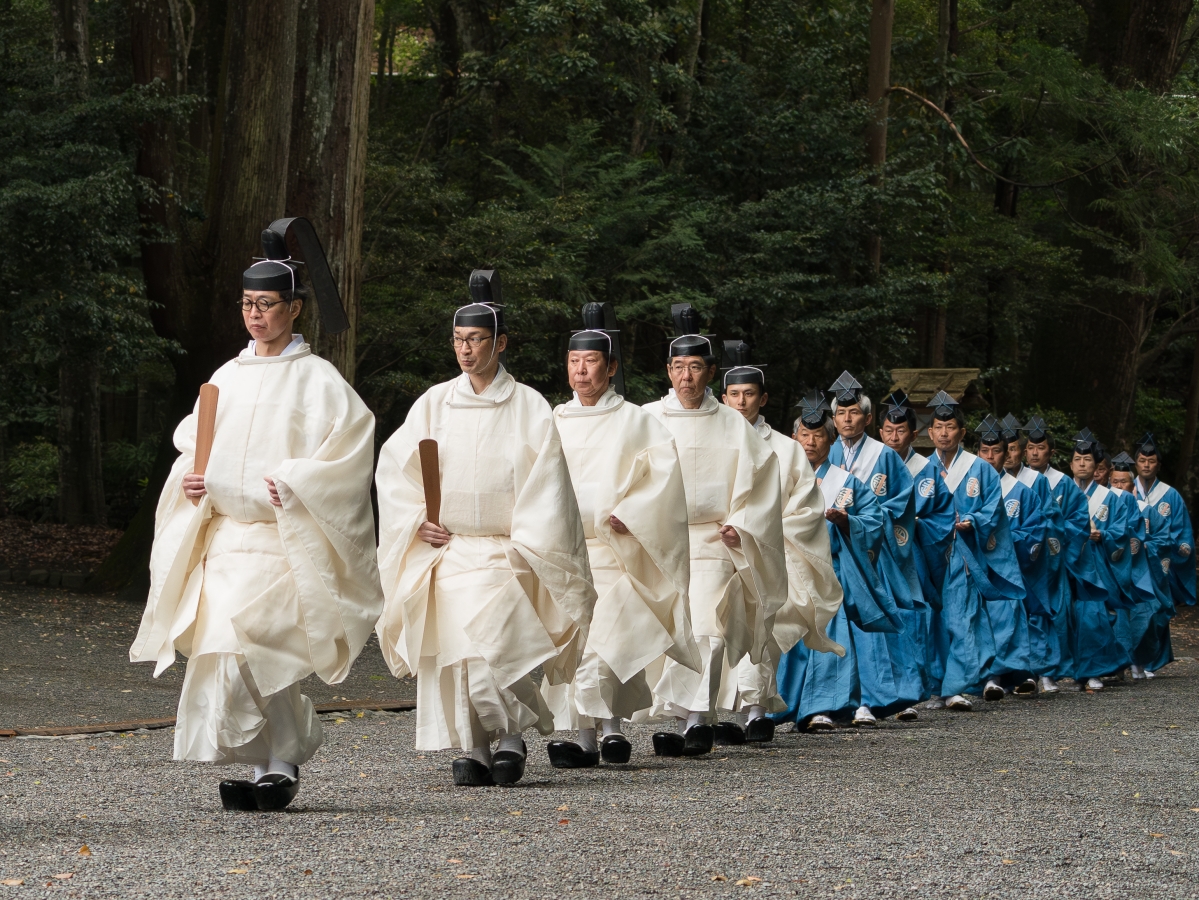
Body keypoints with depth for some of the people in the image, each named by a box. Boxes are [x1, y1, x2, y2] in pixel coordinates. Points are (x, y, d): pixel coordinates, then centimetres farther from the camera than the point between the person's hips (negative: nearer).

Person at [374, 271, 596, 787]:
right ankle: (473, 750, 7)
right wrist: (417, 521, -3)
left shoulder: (528, 409, 0)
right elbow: (395, 469, 11)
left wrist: (523, 551, -10)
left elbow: (545, 489, -3)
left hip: (505, 553, -3)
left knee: (492, 644, -19)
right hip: (445, 549, 3)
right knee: (450, 646, -3)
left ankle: (513, 734, 2)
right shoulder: (434, 404, 8)